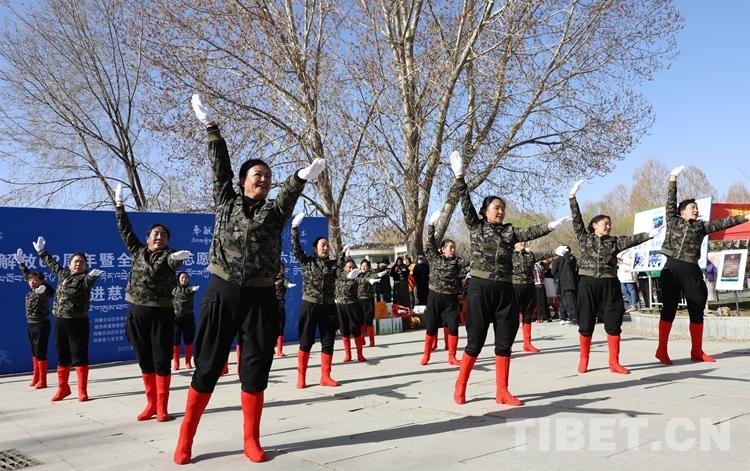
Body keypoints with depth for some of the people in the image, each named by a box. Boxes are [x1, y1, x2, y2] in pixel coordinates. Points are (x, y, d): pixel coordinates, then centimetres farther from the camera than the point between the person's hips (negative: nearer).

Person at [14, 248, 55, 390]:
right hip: (31, 325, 8)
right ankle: (36, 378, 24)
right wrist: (21, 263, 24)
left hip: (42, 325, -8)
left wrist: (41, 292, -61)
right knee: (34, 352, 14)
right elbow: (27, 275, 19)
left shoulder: (44, 291, -14)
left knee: (40, 352, -4)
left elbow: (46, 293, -40)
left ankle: (42, 381, 2)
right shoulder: (31, 291, 7)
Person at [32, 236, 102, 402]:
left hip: (78, 322, -5)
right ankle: (63, 388, 28)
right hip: (60, 321, 6)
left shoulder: (85, 278, -6)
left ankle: (82, 391, 4)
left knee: (79, 356, -2)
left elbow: (88, 280, -30)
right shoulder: (63, 274, 11)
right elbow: (52, 264, 29)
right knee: (62, 356, 14)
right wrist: (41, 251, 40)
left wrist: (93, 275, -54)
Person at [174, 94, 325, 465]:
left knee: (256, 369, 6)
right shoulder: (227, 202, 7)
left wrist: (303, 176, -27)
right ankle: (185, 438, 17)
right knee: (207, 366, 5)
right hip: (222, 294, -1)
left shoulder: (275, 212, 9)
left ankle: (251, 440, 19)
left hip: (260, 298, 1)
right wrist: (211, 127, -4)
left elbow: (290, 192, -9)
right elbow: (220, 167, 1)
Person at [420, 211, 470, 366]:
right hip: (435, 296, -1)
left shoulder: (457, 261, 3)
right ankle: (426, 355, 18)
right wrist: (431, 225, -8)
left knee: (453, 327, -2)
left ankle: (452, 357, 9)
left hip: (451, 298, 1)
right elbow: (431, 243, -3)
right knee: (431, 327, 4)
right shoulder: (435, 258, 1)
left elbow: (468, 262, -12)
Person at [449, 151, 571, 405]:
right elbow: (466, 203, -5)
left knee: (504, 342, 6)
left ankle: (502, 391, 14)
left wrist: (550, 226, -18)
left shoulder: (509, 231, 12)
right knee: (475, 341, 0)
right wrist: (459, 176, -14)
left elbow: (529, 233, -3)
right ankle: (460, 385, 16)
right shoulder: (476, 227, 4)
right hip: (480, 288, -4)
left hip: (505, 290, 4)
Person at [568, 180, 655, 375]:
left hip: (609, 285, 2)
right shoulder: (584, 238, 6)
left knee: (613, 323, 1)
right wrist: (573, 196, -10)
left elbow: (632, 239, -3)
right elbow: (576, 219, -2)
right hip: (587, 284, -2)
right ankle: (583, 360, 17)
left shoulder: (614, 241, 11)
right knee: (586, 323, 4)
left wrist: (649, 234, -20)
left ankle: (614, 362, 10)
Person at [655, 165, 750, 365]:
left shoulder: (701, 226, 16)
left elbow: (723, 223, 13)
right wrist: (673, 179, 5)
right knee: (669, 308, -3)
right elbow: (671, 201, 7)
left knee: (697, 310, 7)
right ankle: (662, 350, 1)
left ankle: (697, 351, 17)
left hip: (691, 271, 4)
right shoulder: (673, 221, 9)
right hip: (672, 268, -4)